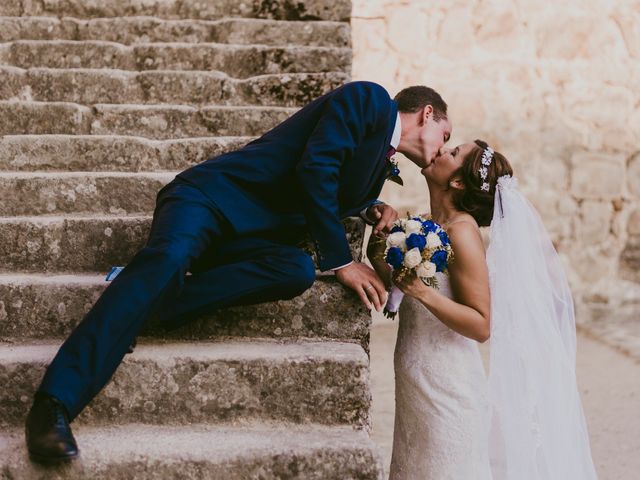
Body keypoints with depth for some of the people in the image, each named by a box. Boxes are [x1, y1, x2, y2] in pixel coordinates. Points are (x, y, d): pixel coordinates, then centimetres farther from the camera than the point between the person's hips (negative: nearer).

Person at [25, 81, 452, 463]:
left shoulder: (381, 157, 23)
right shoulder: (368, 100, -3)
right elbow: (314, 170, -14)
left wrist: (373, 207, 15)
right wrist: (340, 261, -13)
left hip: (250, 235, 7)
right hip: (214, 196, -7)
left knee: (298, 271, -25)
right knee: (167, 260, -36)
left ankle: (151, 301, -25)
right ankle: (54, 404, -44)